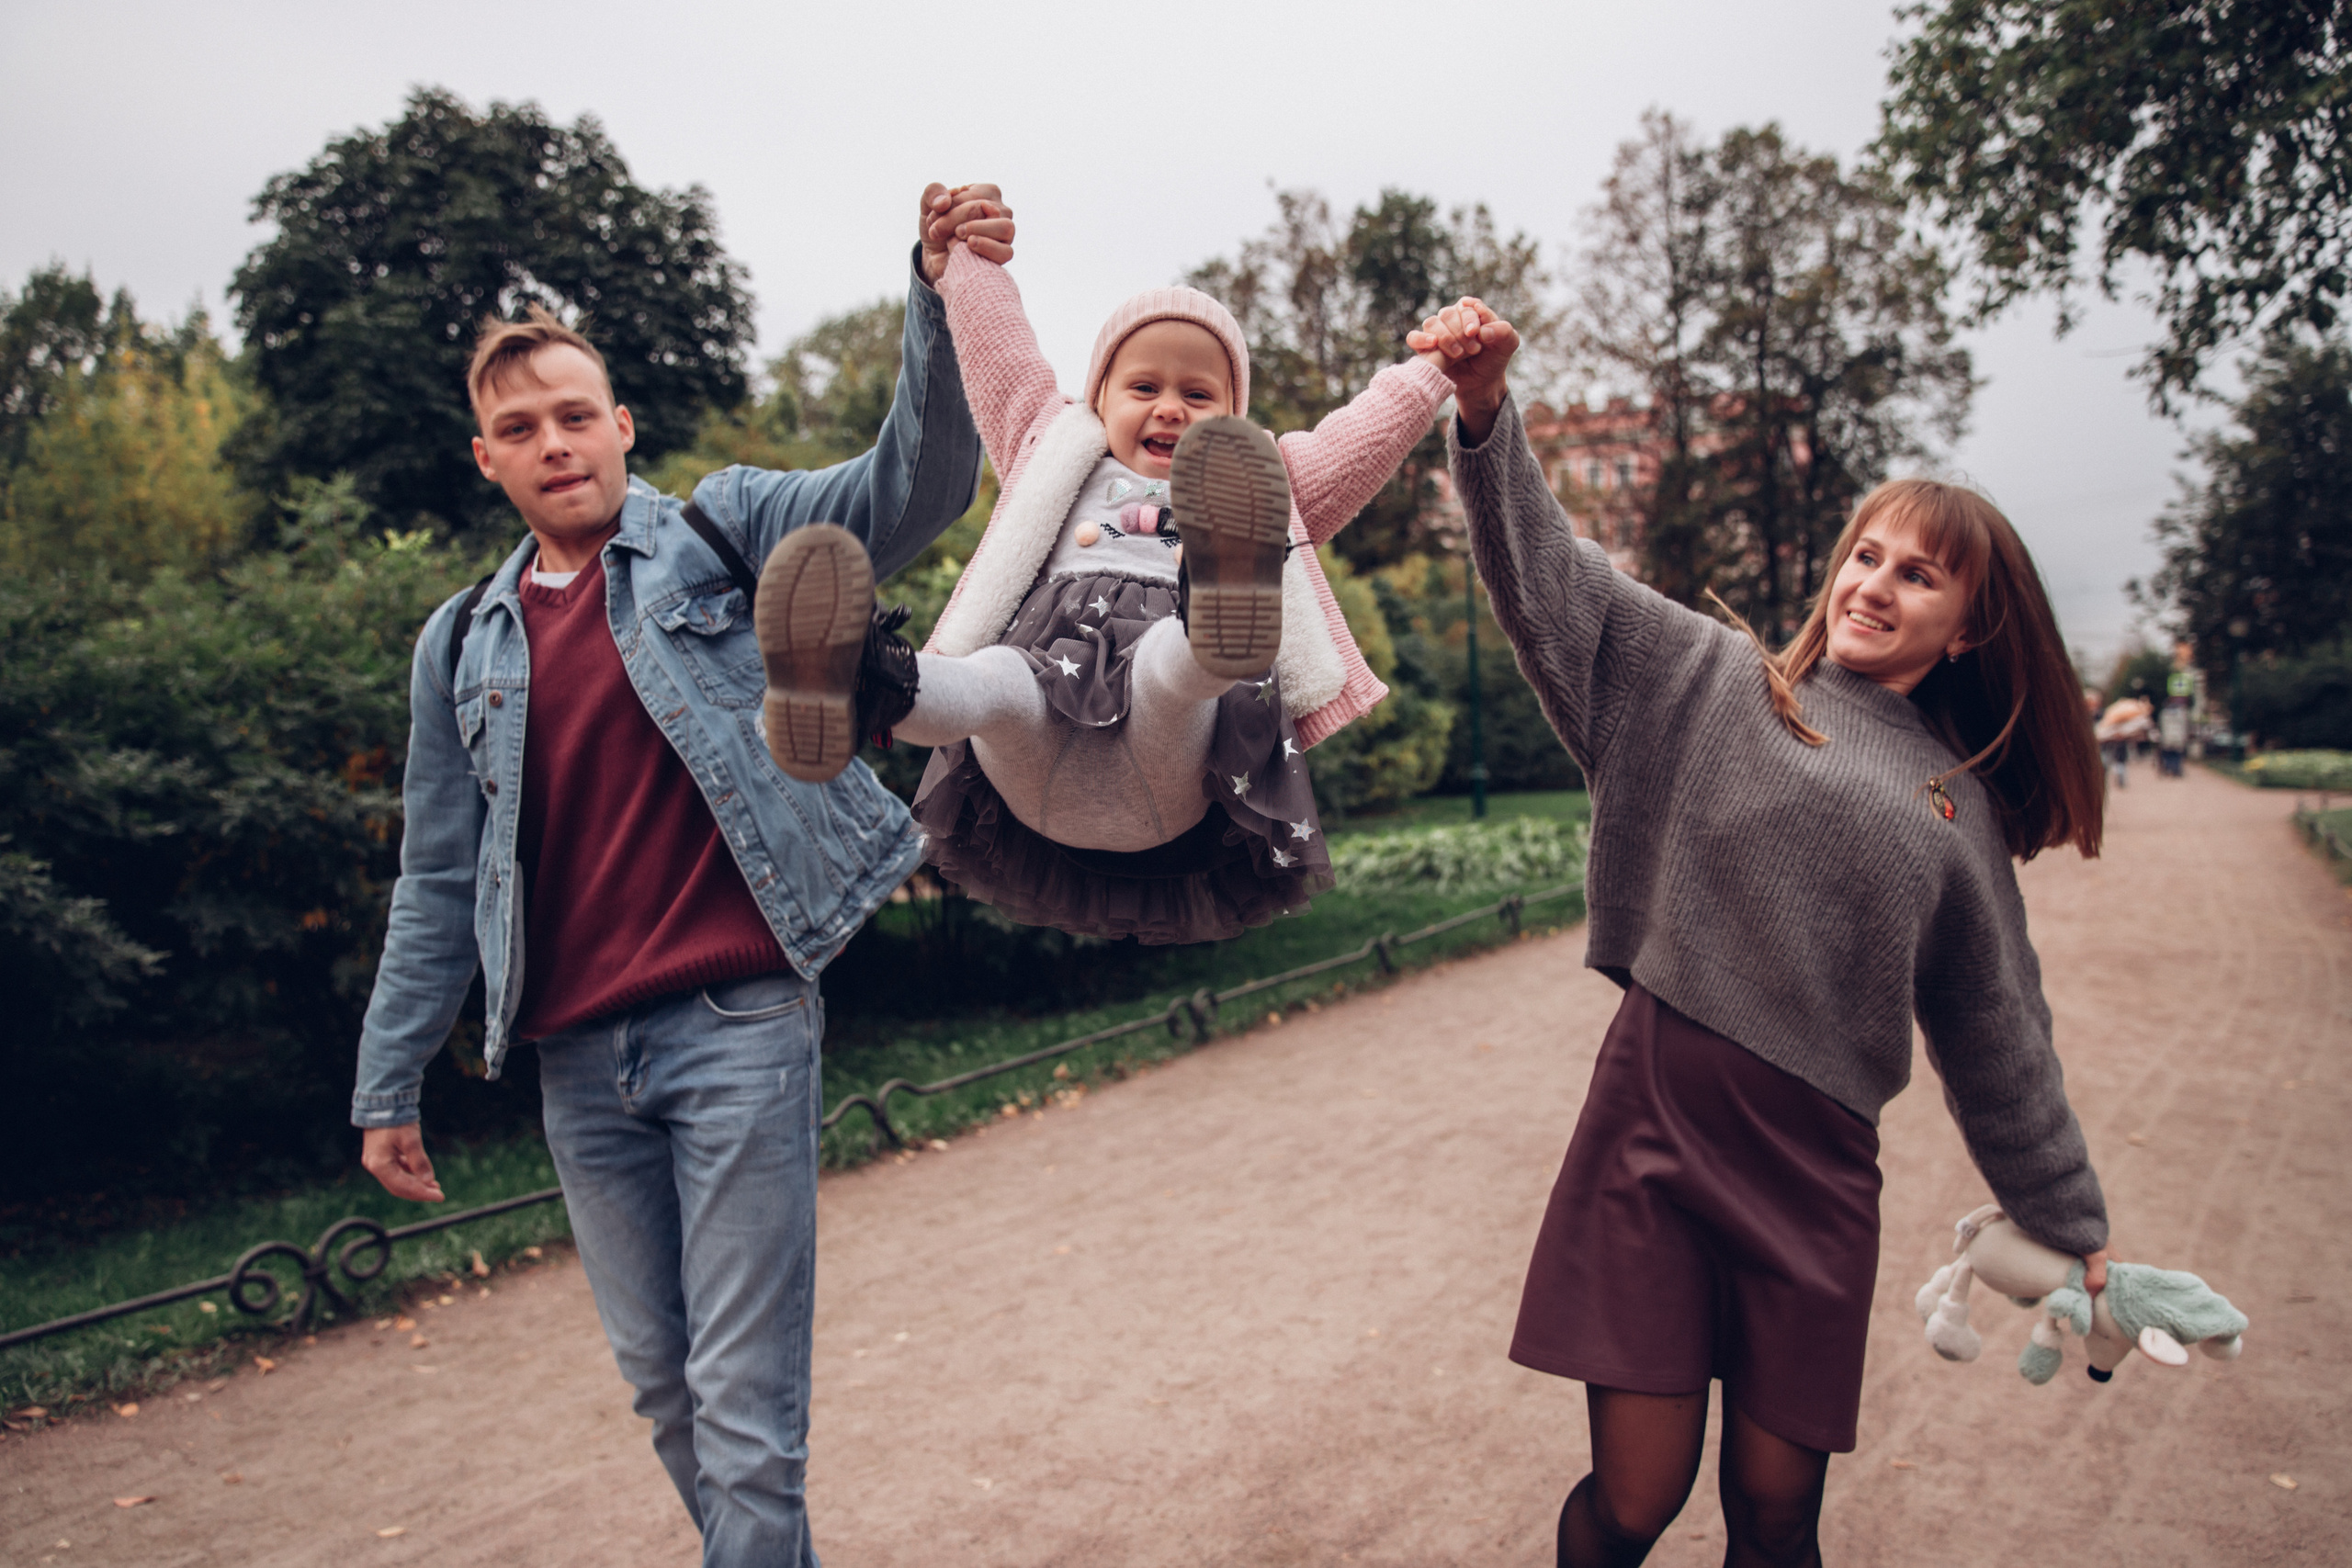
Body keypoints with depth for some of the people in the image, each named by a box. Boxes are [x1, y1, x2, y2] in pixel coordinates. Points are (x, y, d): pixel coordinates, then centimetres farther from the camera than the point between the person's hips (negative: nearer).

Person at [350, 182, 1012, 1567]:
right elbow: (442, 879, 17)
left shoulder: (725, 536, 2)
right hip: (580, 1060, 5)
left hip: (739, 1024, -5)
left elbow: (911, 490, -12)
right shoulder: (464, 645, 13)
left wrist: (944, 301, -27)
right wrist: (390, 1081, 17)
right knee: (661, 1381, 18)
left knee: (747, 1405, -1)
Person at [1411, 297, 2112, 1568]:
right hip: (1656, 1121, -3)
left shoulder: (1957, 808, 13)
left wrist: (2076, 1232, 22)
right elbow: (1553, 579, -5)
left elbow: (1998, 1042, 18)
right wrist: (1486, 409, -20)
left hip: (1820, 1171, 3)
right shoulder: (1715, 679, 6)